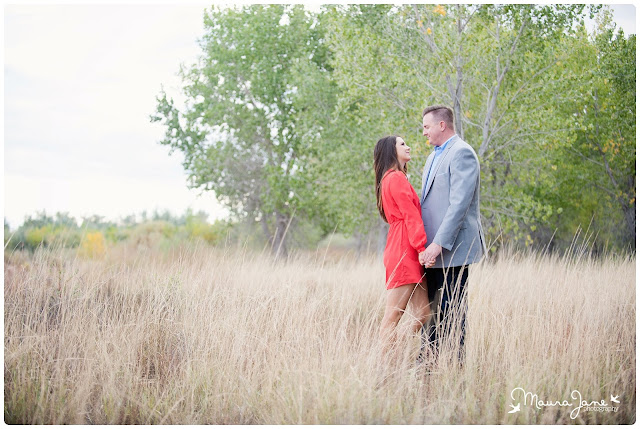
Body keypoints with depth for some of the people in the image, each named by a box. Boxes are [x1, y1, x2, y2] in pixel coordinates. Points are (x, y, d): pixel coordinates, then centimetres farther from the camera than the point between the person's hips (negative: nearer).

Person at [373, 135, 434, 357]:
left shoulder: (390, 178, 25)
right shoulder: (396, 178, -7)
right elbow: (411, 216, -14)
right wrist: (423, 248, -18)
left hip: (408, 254, 10)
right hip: (404, 252, -10)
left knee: (423, 315, 6)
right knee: (393, 317, -9)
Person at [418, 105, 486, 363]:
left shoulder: (461, 153, -11)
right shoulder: (434, 157, 20)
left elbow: (459, 204, -20)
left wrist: (439, 244, -24)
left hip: (453, 249, -9)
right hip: (433, 249, 9)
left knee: (452, 312, -4)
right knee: (430, 310, 11)